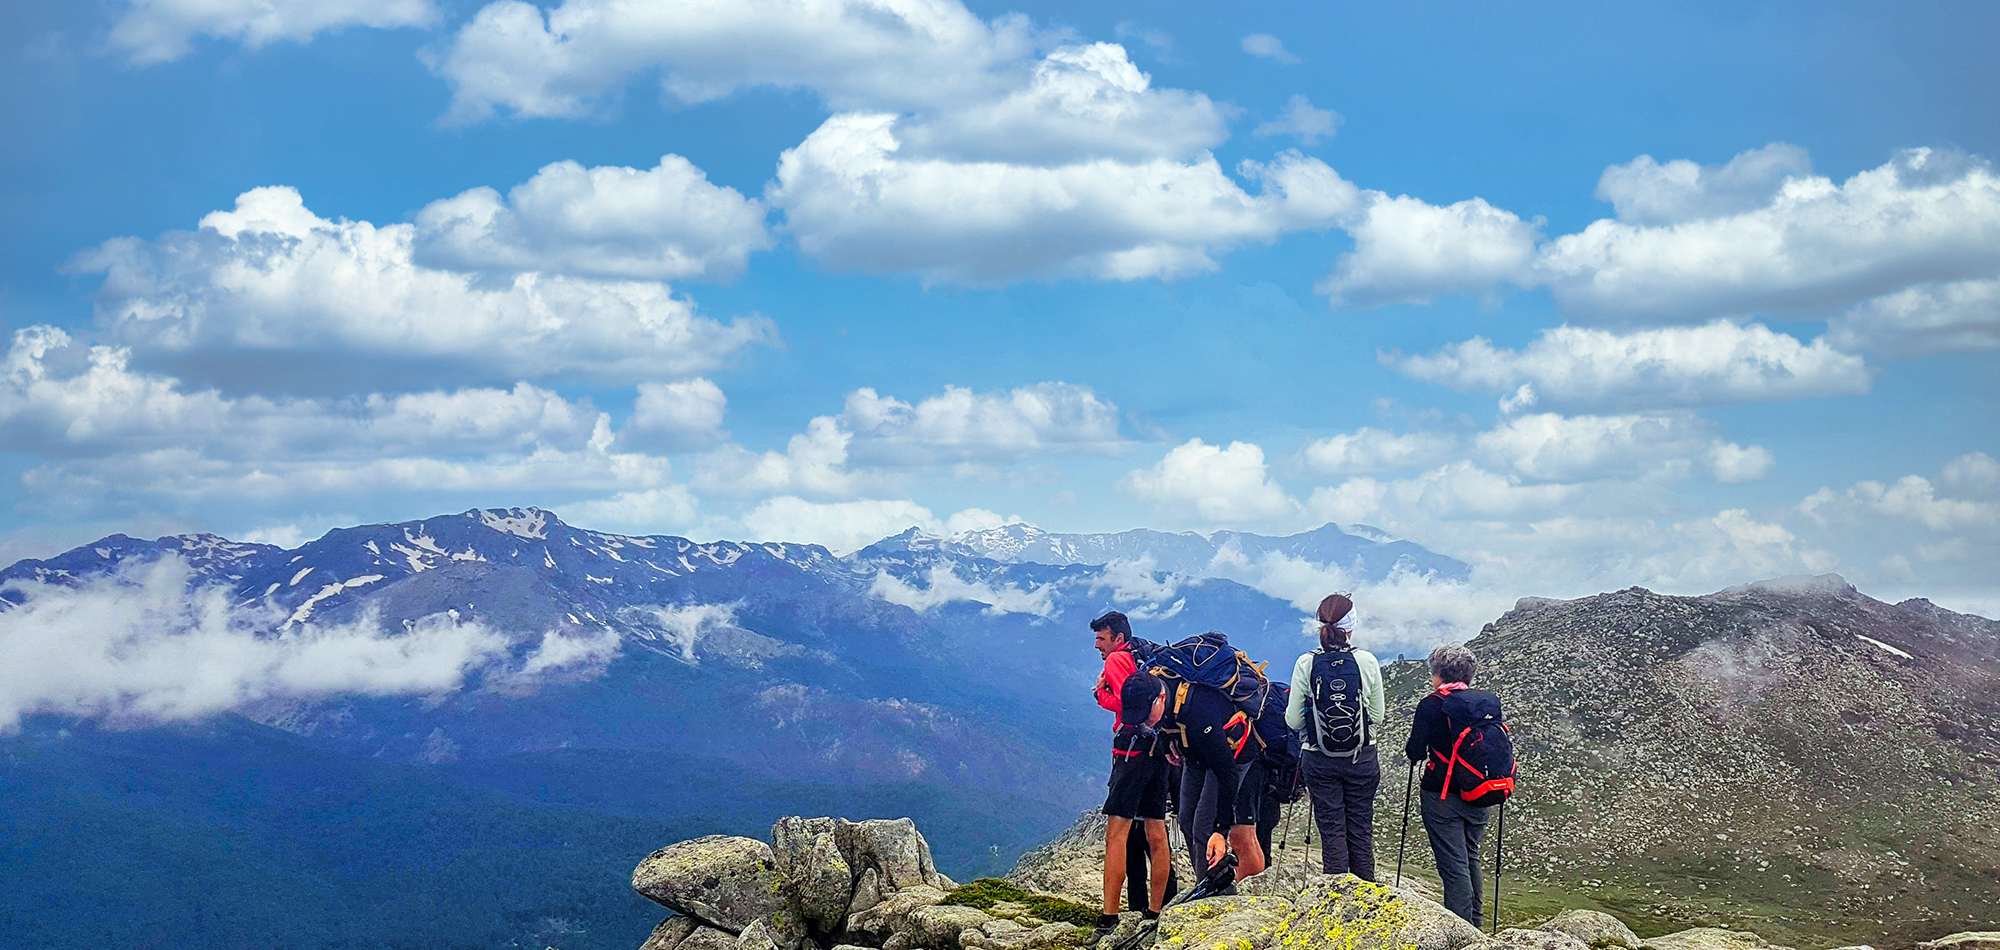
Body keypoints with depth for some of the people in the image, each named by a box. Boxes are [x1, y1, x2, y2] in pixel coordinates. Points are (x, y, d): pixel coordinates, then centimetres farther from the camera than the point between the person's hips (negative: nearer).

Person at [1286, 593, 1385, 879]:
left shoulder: (1306, 664, -10)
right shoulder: (1367, 661, -9)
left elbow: (1293, 721, -6)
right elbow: (1378, 716, 0)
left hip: (1321, 761, -1)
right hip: (1362, 758, 1)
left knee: (1332, 831, 7)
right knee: (1361, 830, 11)